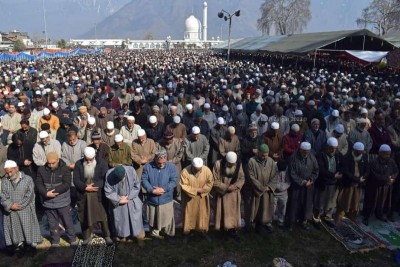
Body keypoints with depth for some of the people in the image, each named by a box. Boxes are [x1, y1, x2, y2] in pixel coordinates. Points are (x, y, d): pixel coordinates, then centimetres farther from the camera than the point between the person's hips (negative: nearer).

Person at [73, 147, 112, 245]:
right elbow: (76, 180, -3)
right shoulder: (78, 164, 0)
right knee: (84, 217, 12)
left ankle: (107, 236, 19)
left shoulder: (102, 163, -6)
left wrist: (94, 186, -22)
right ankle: (87, 236, 30)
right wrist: (85, 187, -18)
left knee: (103, 215, 3)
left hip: (99, 194, -2)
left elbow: (105, 179, -11)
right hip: (83, 195, 2)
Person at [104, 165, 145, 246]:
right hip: (118, 203, 0)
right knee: (120, 222, 13)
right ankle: (121, 240, 37)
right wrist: (119, 200, -19)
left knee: (136, 221, 8)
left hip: (132, 202, 0)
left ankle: (140, 239, 30)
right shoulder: (109, 174, -23)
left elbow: (137, 186, -11)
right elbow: (108, 192, -13)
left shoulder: (131, 171, -23)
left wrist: (128, 197, -18)